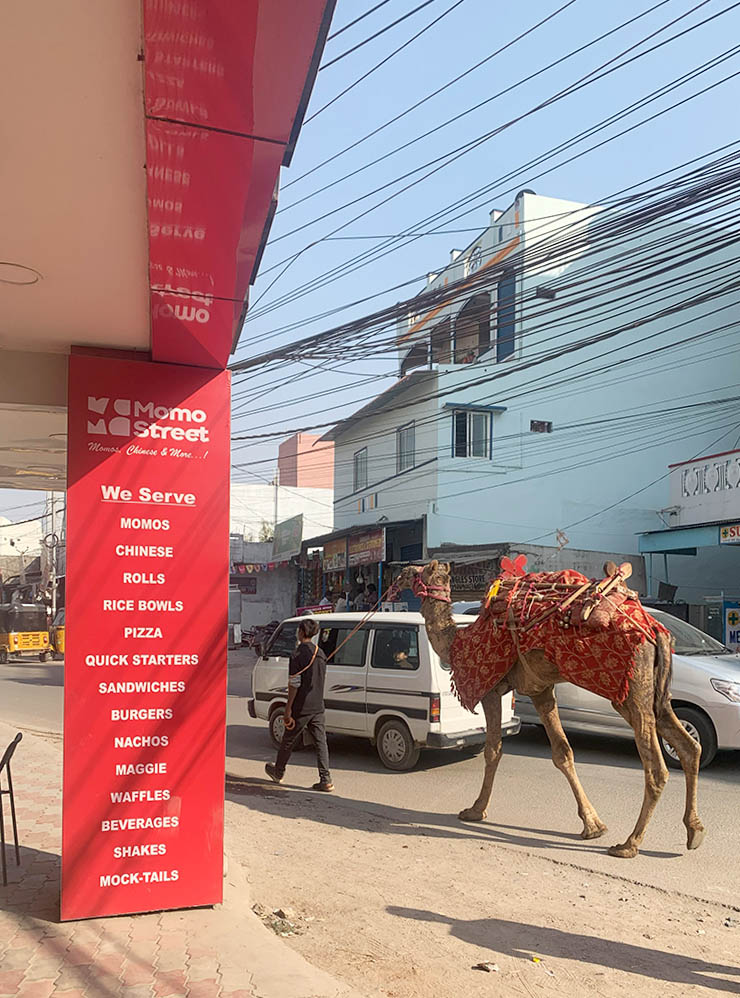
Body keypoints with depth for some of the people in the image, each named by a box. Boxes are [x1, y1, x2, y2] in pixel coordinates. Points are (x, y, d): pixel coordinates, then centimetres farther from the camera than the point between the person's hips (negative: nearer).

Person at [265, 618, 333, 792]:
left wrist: (288, 708, -11)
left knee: (288, 740, 12)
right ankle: (326, 780, -1)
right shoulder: (321, 654, 7)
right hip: (318, 706, 6)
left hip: (301, 707, -5)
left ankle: (278, 772, 30)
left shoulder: (298, 656, -15)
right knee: (320, 742, 4)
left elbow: (294, 684, -16)